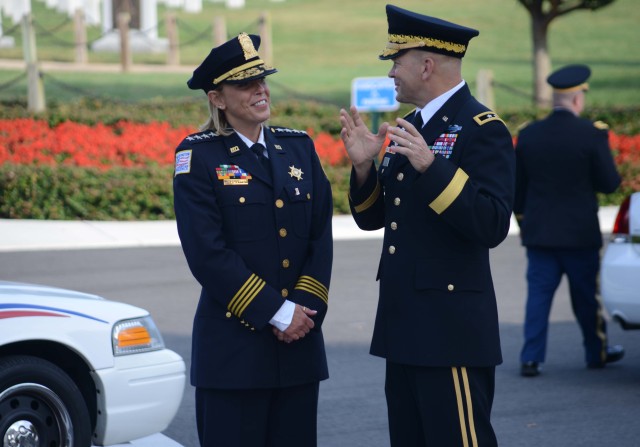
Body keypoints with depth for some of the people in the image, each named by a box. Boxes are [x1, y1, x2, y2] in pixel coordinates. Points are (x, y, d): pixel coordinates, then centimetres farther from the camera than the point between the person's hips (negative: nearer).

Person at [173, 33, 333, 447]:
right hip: (234, 344, -4)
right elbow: (208, 252, -13)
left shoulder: (299, 146, 11)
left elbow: (321, 237, 7)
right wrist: (276, 313, -13)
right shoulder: (198, 156, -4)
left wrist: (305, 308, -7)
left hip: (299, 342, 5)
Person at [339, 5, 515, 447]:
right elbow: (372, 218, 16)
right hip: (405, 326, 9)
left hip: (452, 329, -9)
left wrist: (431, 167, -29)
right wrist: (363, 165, -2)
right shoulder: (409, 127, 15)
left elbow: (492, 226, -21)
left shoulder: (483, 128, -11)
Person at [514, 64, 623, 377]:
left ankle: (531, 358, 0)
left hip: (538, 233, 3)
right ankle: (597, 352, 27)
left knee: (538, 294, 5)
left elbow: (517, 187, 6)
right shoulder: (592, 134, -13)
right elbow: (609, 183, -9)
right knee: (586, 295, 12)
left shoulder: (528, 135, -1)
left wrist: (523, 222, 19)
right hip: (580, 233, -3)